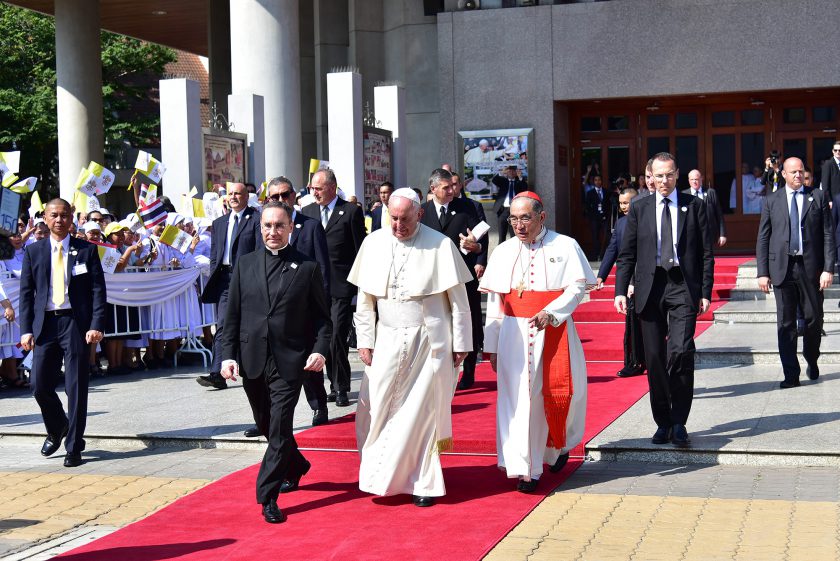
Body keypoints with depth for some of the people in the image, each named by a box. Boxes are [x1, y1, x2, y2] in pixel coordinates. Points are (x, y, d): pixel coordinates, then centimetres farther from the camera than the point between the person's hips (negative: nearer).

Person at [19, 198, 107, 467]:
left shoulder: (87, 250, 5)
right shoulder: (34, 251, 9)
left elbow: (98, 289, 1)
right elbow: (26, 292, 8)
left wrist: (96, 325, -10)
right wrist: (26, 329, -1)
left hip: (76, 323, -2)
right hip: (45, 323, 2)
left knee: (76, 387, -2)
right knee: (40, 386, 2)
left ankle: (74, 447, 8)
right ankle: (56, 430, 30)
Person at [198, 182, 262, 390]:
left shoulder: (256, 219, -1)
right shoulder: (219, 223, 18)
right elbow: (214, 254, 19)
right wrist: (214, 278, 8)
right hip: (224, 278, 4)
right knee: (222, 326, -3)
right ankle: (217, 375, -8)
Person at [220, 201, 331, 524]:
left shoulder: (307, 268, 2)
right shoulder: (244, 265, 8)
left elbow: (322, 316, 4)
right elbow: (232, 315, 8)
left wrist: (320, 349, -11)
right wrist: (228, 354, -2)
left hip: (290, 362, -4)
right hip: (252, 361, 4)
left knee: (279, 428, -10)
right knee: (267, 426, 17)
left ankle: (268, 496, -5)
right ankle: (296, 467, 42)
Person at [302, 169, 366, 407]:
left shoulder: (351, 211, 0)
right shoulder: (307, 212, 13)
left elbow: (360, 250, -1)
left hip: (341, 286, -5)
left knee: (337, 336, -10)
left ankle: (341, 387, 2)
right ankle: (336, 385, 17)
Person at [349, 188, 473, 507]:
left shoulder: (440, 245, -6)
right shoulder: (374, 244, 3)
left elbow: (458, 299, -2)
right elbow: (365, 299, 8)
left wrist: (461, 343, -4)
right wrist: (365, 341, 4)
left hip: (429, 343, -3)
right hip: (388, 341, 3)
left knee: (422, 410, 2)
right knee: (380, 409, 1)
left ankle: (422, 481, 13)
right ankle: (381, 477, 17)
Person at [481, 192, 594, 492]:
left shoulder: (565, 247, 1)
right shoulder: (503, 252, 9)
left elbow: (577, 288, -5)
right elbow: (494, 303, 8)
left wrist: (550, 312, -22)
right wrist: (492, 345, 5)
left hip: (554, 332, -1)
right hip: (514, 335, 2)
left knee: (557, 393, 4)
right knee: (519, 398, -4)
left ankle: (558, 445, 34)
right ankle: (526, 469, -2)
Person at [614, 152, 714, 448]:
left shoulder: (694, 206, 7)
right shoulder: (639, 209, 10)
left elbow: (706, 253, 6)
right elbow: (627, 254, 9)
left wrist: (705, 292, -1)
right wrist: (621, 290, -2)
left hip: (683, 287, -2)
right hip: (650, 288, 2)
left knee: (681, 352, -14)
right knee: (655, 358, 4)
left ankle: (678, 422, -2)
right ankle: (662, 422, 16)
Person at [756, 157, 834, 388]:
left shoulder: (818, 197, 7)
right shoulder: (772, 200, 9)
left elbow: (828, 235, 2)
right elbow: (763, 238, 7)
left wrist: (828, 268, -7)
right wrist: (762, 272, -1)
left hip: (810, 267, 0)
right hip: (782, 267, 0)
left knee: (814, 318, 7)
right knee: (786, 323, 0)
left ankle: (812, 361, 32)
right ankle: (791, 374, 5)